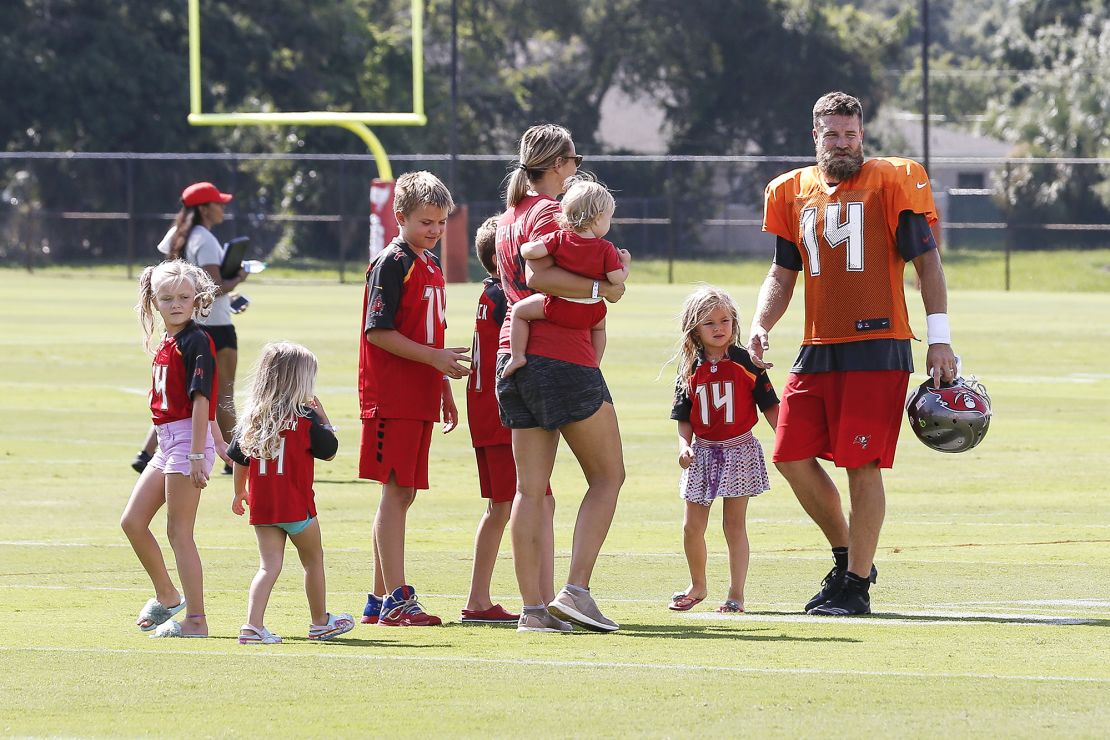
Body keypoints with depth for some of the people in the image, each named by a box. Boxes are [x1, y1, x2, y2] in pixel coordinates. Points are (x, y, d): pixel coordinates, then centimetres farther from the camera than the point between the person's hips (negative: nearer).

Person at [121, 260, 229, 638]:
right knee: (132, 521, 10)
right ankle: (166, 596, 25)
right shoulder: (167, 343, 14)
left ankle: (195, 619, -2)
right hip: (167, 442, 9)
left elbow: (201, 400, -17)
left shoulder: (196, 341, -12)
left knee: (178, 532, -6)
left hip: (188, 437, -9)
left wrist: (198, 455, -21)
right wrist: (218, 442, 27)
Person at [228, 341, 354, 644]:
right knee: (313, 560, 16)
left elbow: (239, 460, 9)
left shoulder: (252, 416, 3)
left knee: (269, 564, 3)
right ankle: (320, 622, 28)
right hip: (296, 506, -4)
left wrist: (239, 493, 23)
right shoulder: (306, 418, -10)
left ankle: (253, 625, -14)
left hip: (261, 506, 4)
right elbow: (329, 451, 0)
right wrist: (324, 418, 10)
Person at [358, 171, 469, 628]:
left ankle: (380, 599, 15)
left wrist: (446, 392, 24)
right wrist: (435, 358, -19)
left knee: (404, 494, 10)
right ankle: (395, 600, -10)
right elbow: (377, 332, -16)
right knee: (395, 492, -9)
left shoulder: (431, 266, 17)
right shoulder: (391, 264, -10)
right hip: (392, 397, -9)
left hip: (420, 398, 9)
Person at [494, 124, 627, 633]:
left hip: (515, 358, 8)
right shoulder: (551, 210, -9)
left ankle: (534, 607, 1)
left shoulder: (509, 216, 17)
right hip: (563, 357, -8)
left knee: (532, 489, 5)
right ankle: (576, 591, -9)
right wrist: (600, 287, -18)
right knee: (607, 476, 2)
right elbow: (538, 275, -23)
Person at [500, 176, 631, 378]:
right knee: (599, 325, 37)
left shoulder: (559, 239, -11)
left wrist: (525, 247, 4)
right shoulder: (606, 250, -10)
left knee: (519, 311, 14)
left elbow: (531, 252, -21)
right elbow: (617, 278, -12)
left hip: (559, 307, -2)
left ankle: (517, 356, 4)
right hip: (591, 312, 2)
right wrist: (625, 264, 9)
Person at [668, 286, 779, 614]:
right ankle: (698, 586, 28)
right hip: (702, 451, 3)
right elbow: (684, 418, 6)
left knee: (735, 524, -3)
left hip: (739, 450, -3)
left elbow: (769, 405, -1)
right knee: (692, 527, 7)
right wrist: (684, 446, -11)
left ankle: (736, 593, 3)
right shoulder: (690, 371, 3)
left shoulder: (746, 363, -5)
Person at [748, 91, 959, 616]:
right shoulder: (793, 192, 13)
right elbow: (783, 273, 19)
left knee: (862, 464, -8)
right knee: (793, 458, 1)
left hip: (877, 348, -6)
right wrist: (760, 326, 1)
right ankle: (847, 556, 20)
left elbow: (926, 260, -2)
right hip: (817, 350, 6)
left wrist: (939, 339, -8)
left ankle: (856, 585, 0)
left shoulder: (892, 182, -1)